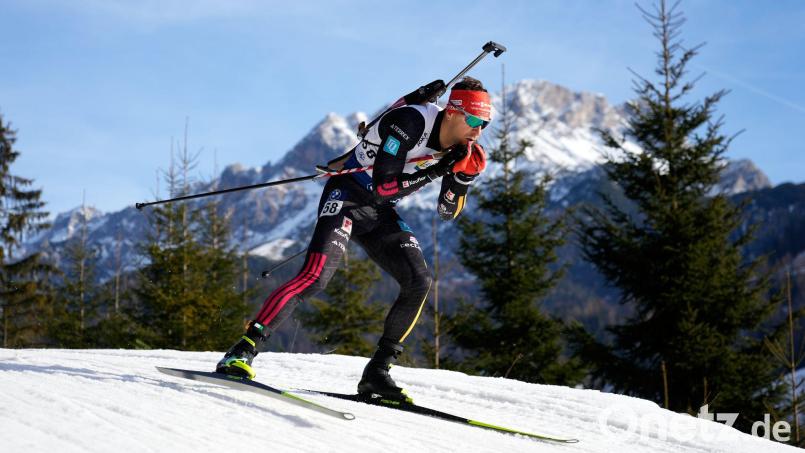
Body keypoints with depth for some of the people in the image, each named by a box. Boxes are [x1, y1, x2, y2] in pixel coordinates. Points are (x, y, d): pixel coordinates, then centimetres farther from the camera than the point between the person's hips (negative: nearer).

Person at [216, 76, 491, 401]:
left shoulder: (459, 146, -1)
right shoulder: (411, 123, -24)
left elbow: (447, 213, 7)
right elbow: (382, 187, -27)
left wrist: (463, 178, -11)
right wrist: (438, 169, -30)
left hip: (379, 215, 7)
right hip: (347, 197, -7)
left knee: (419, 282, -9)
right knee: (316, 277, -25)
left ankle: (377, 372, -1)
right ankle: (242, 351, -23)